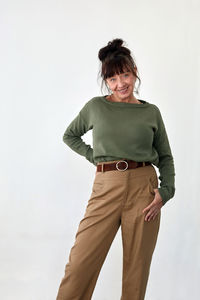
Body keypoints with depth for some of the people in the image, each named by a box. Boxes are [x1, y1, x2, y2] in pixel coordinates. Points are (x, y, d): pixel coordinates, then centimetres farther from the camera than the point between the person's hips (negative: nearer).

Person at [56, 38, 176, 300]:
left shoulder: (151, 112, 8)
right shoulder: (96, 106, 7)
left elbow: (165, 157, 13)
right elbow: (69, 135, 21)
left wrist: (165, 190, -2)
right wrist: (93, 155, 7)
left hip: (144, 187, 1)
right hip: (106, 187, 0)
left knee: (137, 266, 5)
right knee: (80, 263, -4)